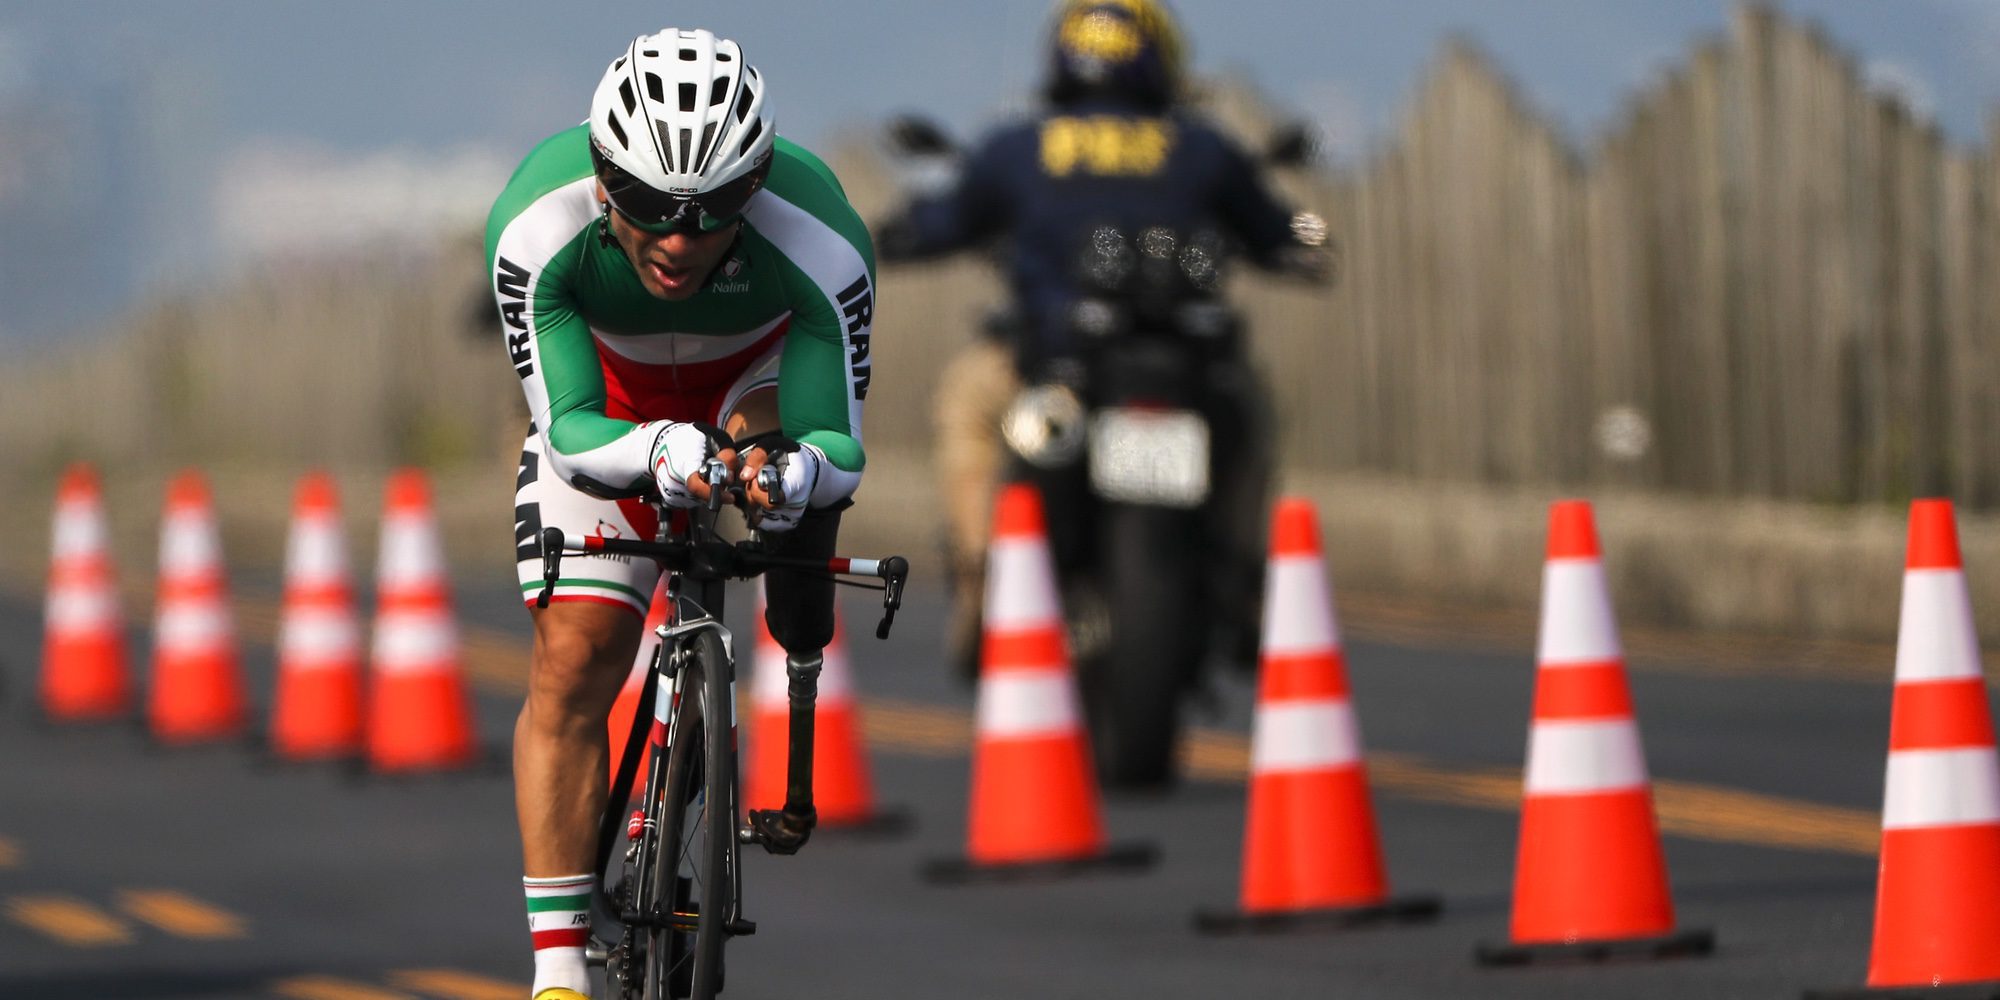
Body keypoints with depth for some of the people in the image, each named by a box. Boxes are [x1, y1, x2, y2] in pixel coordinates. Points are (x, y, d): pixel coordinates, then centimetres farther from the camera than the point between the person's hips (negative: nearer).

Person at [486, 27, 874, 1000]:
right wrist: (660, 453, -55)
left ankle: (802, 633, -2)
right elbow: (571, 432, -33)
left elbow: (839, 449, -32)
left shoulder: (819, 244, -38)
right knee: (571, 661, -13)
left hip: (761, 370, 0)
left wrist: (794, 471, -56)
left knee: (770, 444, -33)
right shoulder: (536, 227, -37)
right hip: (612, 398, 0)